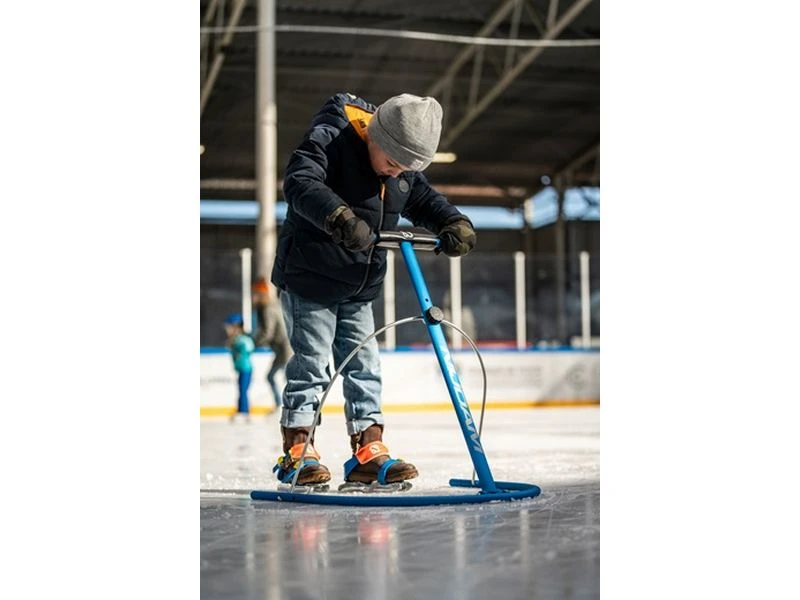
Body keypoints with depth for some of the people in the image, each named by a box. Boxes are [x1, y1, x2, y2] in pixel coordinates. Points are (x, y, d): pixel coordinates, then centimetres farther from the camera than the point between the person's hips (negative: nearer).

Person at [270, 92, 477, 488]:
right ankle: (297, 453, 6)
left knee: (364, 367, 6)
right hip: (308, 279, -7)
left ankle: (368, 454, 11)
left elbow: (424, 200, 13)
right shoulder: (330, 139, -20)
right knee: (311, 364, -4)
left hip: (359, 289, 7)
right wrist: (339, 217, -50)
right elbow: (299, 183, -34)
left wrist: (454, 224, -8)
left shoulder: (406, 170, 2)